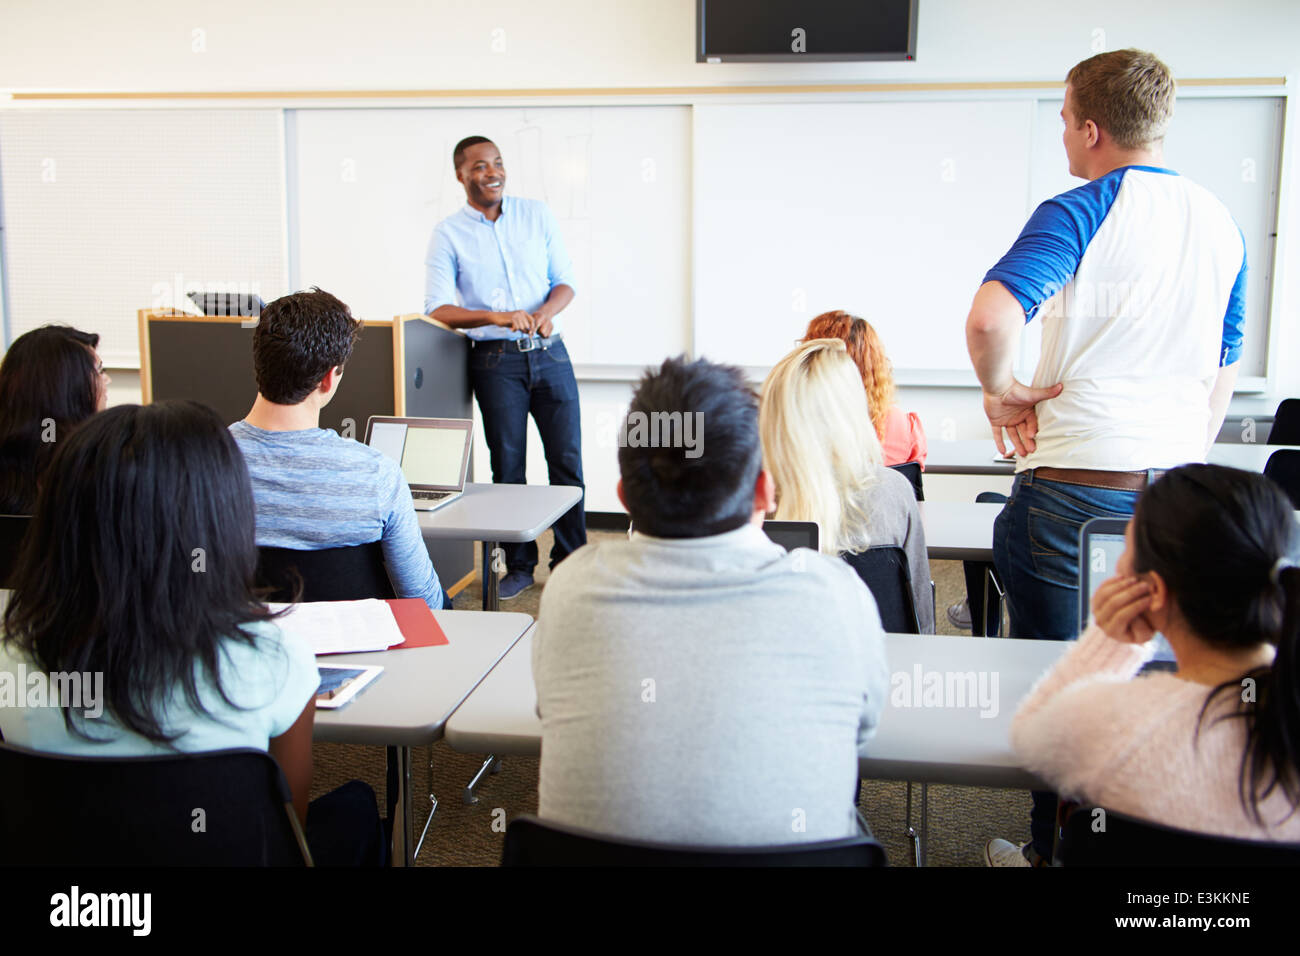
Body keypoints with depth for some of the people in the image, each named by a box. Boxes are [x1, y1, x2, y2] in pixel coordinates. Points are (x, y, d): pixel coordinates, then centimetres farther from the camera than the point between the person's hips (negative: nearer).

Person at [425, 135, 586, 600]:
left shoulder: (537, 214, 6)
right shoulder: (448, 234, -1)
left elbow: (565, 280, 6)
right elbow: (437, 308, -8)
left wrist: (546, 312, -16)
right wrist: (498, 317, -23)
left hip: (549, 353, 2)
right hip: (495, 360, -2)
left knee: (567, 460, 3)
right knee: (508, 466, 5)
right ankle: (519, 565, 18)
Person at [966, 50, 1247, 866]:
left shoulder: (1080, 213, -10)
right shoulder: (1221, 223, 12)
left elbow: (992, 316, -28)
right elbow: (1226, 367, 19)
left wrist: (1002, 392, -10)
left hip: (1077, 484, -6)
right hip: (1183, 484, 7)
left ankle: (1056, 849, 19)